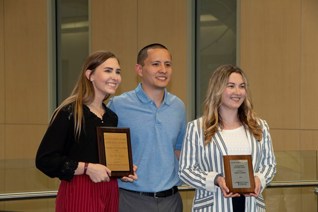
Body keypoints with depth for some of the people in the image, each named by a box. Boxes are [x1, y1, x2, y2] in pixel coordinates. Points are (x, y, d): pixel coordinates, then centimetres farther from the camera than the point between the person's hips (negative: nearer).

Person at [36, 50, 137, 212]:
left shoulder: (112, 117, 12)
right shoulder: (68, 113, -10)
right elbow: (44, 160, -16)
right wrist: (87, 168, -21)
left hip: (110, 194, 7)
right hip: (79, 196, -7)